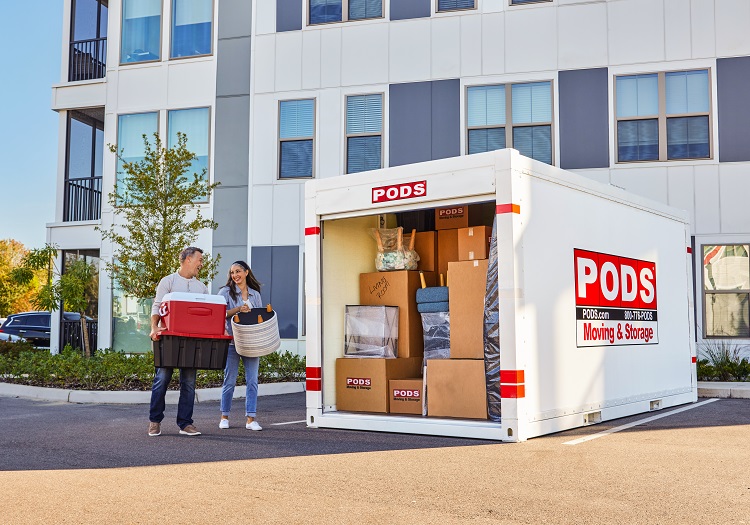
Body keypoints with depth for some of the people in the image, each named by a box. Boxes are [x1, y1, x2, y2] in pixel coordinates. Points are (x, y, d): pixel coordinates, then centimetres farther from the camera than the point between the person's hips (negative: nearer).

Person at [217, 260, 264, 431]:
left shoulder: (255, 294, 14)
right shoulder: (226, 292, 4)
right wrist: (238, 309, -20)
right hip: (232, 341, -3)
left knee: (252, 381, -2)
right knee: (230, 380, 2)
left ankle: (251, 419, 2)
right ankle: (224, 417, 14)